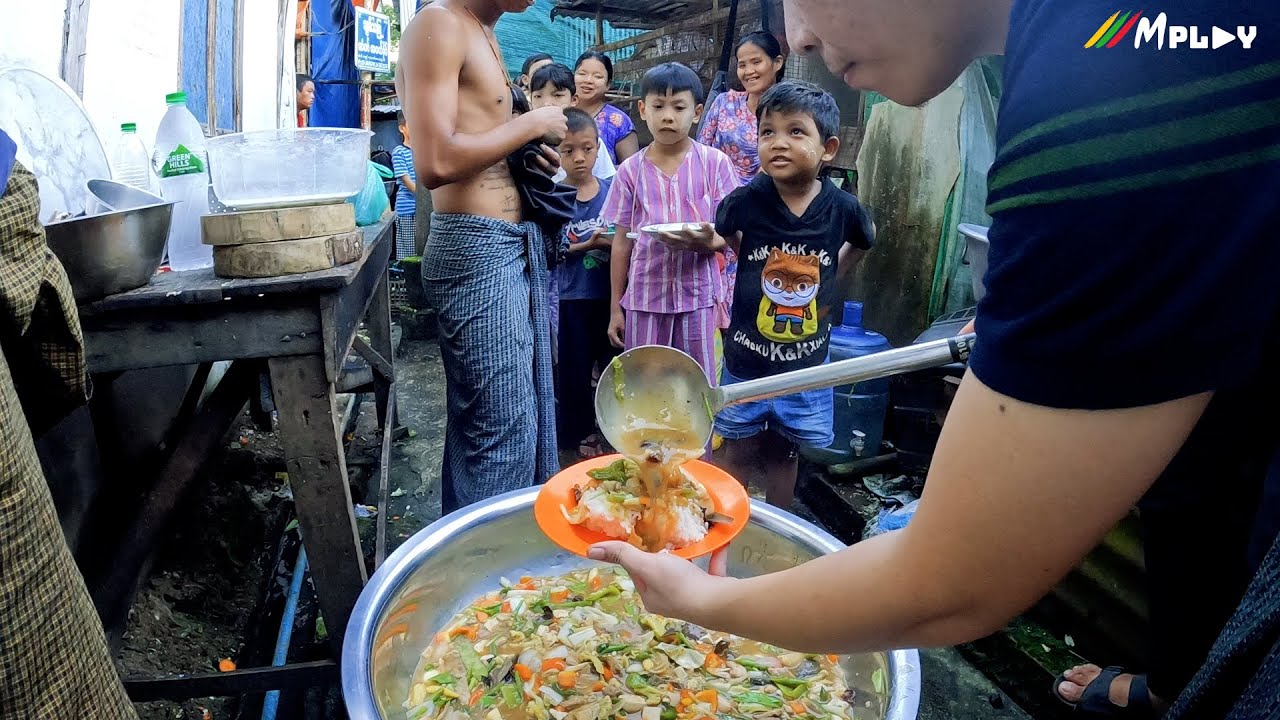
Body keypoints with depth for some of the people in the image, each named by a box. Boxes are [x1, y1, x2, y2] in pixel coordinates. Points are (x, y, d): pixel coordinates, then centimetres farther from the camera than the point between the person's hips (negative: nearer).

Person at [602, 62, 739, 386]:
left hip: (697, 293, -1)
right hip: (644, 295, 1)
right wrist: (615, 307, 7)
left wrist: (706, 239, -25)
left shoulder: (715, 162, -2)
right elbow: (622, 242, 6)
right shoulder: (631, 170, 3)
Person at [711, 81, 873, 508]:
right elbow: (723, 238, 8)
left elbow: (862, 241, 11)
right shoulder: (746, 200, -16)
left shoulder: (842, 208, -13)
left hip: (806, 363, 1)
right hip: (746, 360, -1)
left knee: (783, 454, 20)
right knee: (740, 452, 14)